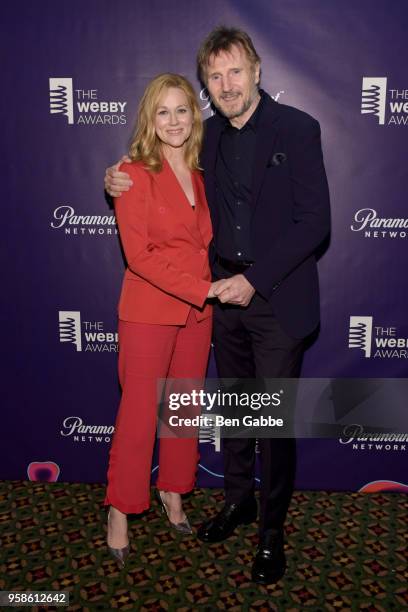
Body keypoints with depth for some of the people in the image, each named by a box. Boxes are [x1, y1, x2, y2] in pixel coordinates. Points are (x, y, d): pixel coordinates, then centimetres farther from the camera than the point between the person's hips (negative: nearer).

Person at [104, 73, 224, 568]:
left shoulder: (201, 173, 8)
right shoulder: (135, 174, -9)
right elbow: (140, 254, -16)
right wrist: (205, 289, -19)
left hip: (198, 311, 6)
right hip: (149, 310, -5)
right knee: (139, 412, 3)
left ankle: (172, 491, 36)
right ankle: (120, 509, 23)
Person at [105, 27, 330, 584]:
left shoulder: (298, 129, -8)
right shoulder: (211, 135, 8)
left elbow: (314, 222, -13)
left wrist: (254, 280, -18)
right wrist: (122, 184, 1)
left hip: (277, 299, -5)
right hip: (225, 293, 5)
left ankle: (272, 531, 23)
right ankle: (238, 499, 39)